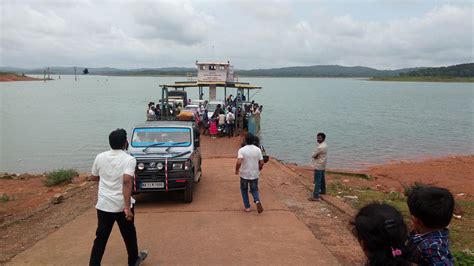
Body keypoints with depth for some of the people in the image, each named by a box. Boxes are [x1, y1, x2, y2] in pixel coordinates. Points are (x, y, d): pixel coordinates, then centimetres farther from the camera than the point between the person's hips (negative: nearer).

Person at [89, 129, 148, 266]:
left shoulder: (100, 157, 1)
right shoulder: (129, 159, -14)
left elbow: (93, 178, 14)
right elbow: (126, 181, -26)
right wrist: (127, 207, -27)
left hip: (103, 204, 3)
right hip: (122, 205, -3)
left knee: (101, 237, 10)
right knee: (129, 234, 18)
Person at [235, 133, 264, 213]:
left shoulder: (242, 150, -13)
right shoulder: (258, 150, -4)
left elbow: (239, 163, -25)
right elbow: (261, 163, -4)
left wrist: (237, 170, -7)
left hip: (244, 175, -2)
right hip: (254, 175, 2)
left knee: (244, 190, 19)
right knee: (254, 189, 18)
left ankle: (247, 207, 21)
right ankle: (257, 201, -9)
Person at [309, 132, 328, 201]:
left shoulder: (320, 147, -26)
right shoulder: (324, 145, 7)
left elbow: (313, 155, -19)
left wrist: (316, 156, -2)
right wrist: (317, 156, -8)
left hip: (319, 166, -11)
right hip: (322, 165, 11)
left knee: (317, 181, -9)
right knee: (322, 178, 24)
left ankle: (316, 196, -8)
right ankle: (323, 190, 40)